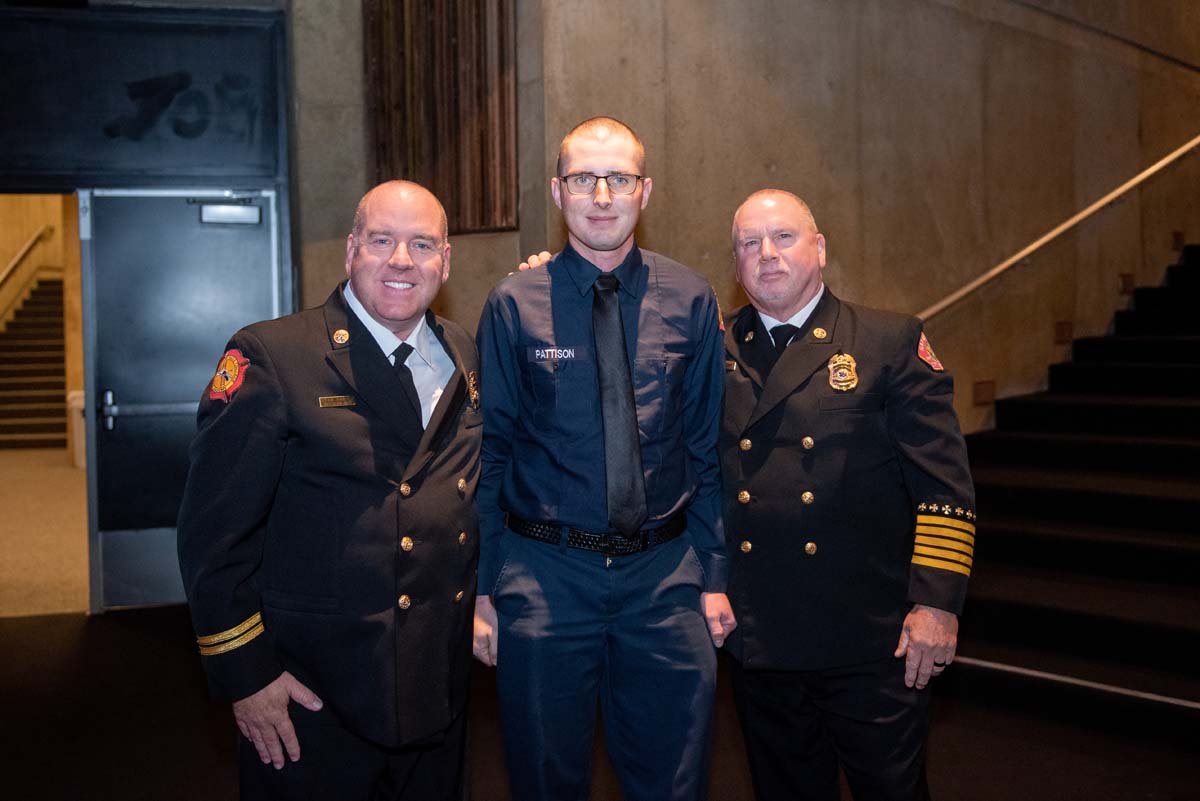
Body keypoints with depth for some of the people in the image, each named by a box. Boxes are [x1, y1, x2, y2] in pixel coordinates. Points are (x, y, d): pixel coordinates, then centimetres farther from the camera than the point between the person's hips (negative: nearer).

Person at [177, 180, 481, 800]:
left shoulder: (464, 356, 5)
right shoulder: (269, 356, -13)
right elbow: (214, 533, -14)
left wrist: (484, 596, 8)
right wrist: (244, 674, -13)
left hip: (437, 685, 5)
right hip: (312, 691, -5)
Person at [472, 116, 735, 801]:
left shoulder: (690, 301, 1)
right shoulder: (515, 305, -5)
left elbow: (708, 448, 5)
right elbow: (490, 453, -1)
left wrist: (714, 576, 2)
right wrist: (483, 588, -2)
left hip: (665, 572, 2)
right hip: (544, 571, -1)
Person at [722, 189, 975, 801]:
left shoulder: (892, 342, -2)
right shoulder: (715, 353, 7)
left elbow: (943, 483, -5)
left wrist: (937, 602, -11)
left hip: (872, 642, -2)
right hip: (757, 642, 3)